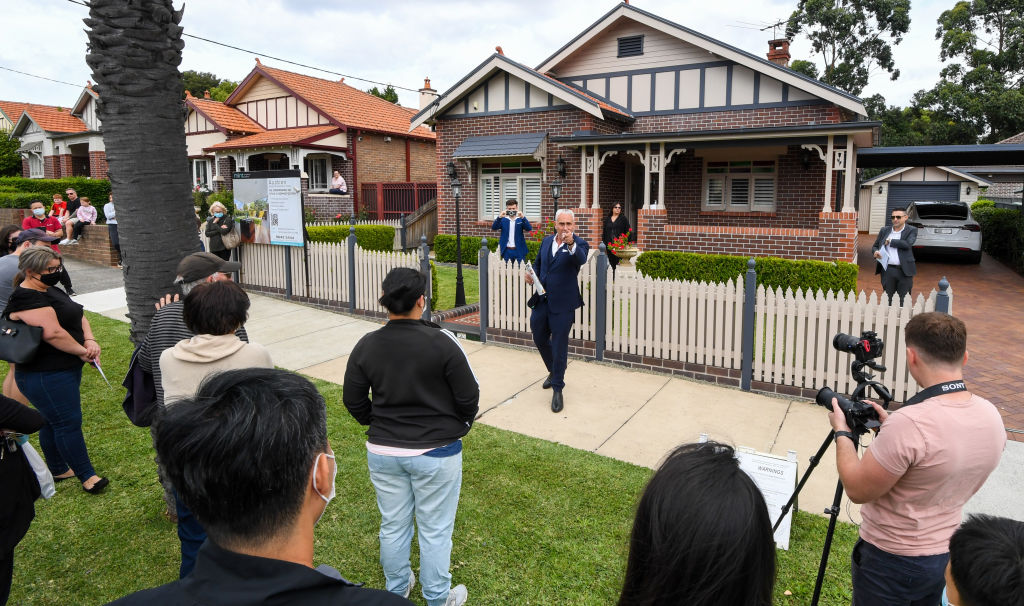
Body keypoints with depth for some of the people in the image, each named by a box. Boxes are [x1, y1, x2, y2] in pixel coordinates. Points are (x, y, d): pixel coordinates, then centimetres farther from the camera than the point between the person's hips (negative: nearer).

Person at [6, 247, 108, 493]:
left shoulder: (49, 290, 11)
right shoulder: (28, 298, -20)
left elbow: (78, 316, 12)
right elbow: (53, 332, -29)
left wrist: (89, 340, -6)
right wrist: (82, 351, -17)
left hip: (62, 369, 10)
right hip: (46, 377, -10)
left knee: (53, 422, 20)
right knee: (69, 423, -3)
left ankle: (58, 470, 33)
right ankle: (87, 476, 7)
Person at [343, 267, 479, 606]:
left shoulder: (366, 346, -7)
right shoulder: (442, 343, -18)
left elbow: (354, 402, 2)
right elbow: (468, 397, -12)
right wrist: (458, 428, 8)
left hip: (382, 453, 4)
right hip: (436, 453, -4)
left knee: (393, 526, 21)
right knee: (435, 531, 13)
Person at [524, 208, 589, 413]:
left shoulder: (579, 244, -11)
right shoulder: (547, 241, 7)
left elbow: (581, 259, -34)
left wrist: (571, 244, -53)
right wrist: (532, 274, 0)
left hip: (562, 304, -6)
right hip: (542, 301, 6)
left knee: (559, 345, 0)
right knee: (539, 338, 18)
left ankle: (557, 389, 14)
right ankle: (554, 371, 44)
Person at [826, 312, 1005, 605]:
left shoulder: (909, 424, -33)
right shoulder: (991, 415, -8)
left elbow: (858, 490, -21)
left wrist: (842, 432, -9)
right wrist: (890, 426, 7)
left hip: (890, 560, -6)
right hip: (947, 556, 7)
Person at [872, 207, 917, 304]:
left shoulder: (911, 230, 3)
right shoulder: (884, 230, 12)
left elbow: (908, 244, -15)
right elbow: (874, 246, 15)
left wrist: (890, 241, -7)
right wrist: (875, 252, -8)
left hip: (904, 271, -2)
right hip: (888, 270, 2)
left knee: (904, 301, 1)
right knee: (887, 300, 6)